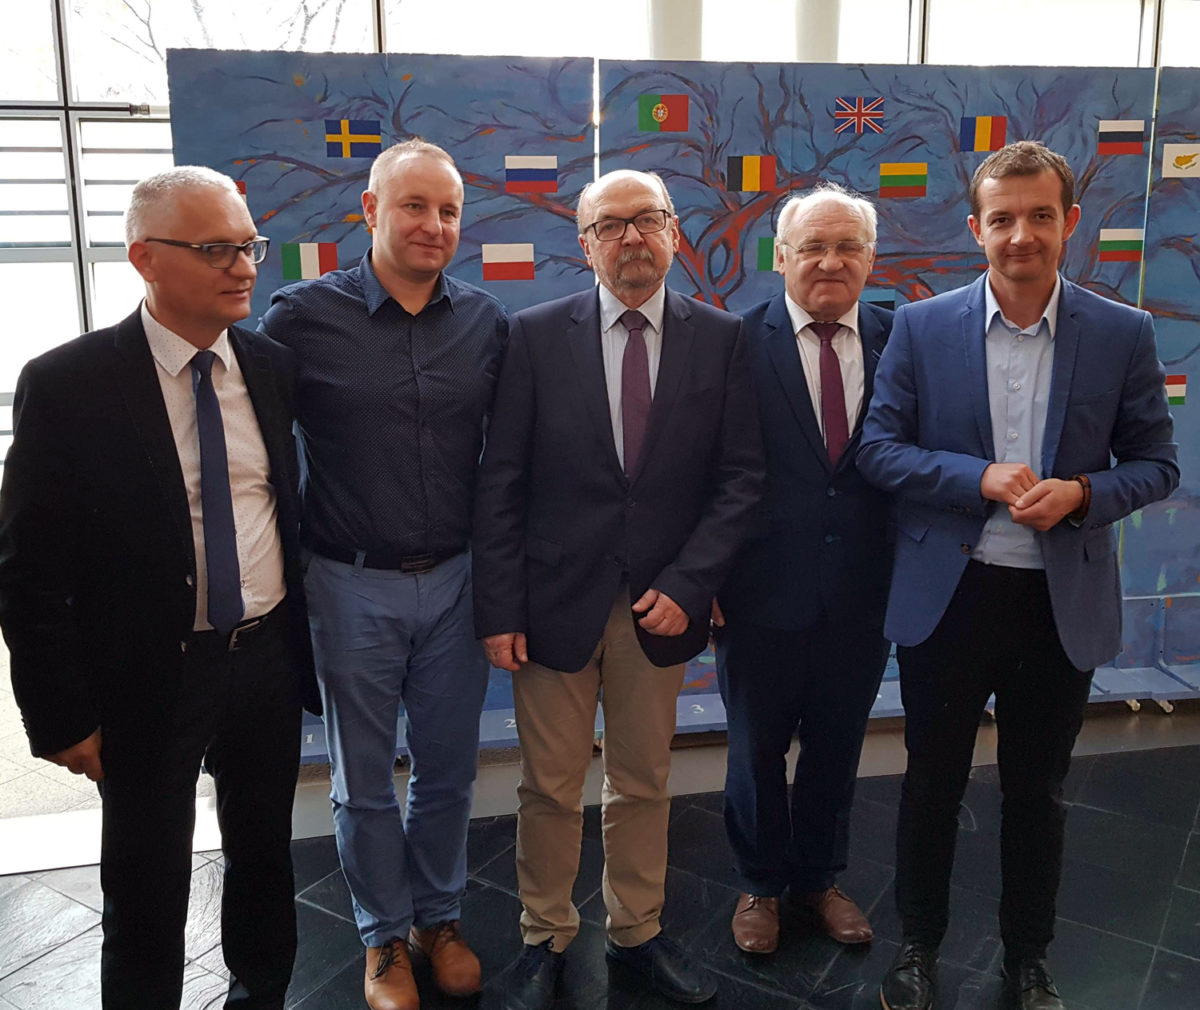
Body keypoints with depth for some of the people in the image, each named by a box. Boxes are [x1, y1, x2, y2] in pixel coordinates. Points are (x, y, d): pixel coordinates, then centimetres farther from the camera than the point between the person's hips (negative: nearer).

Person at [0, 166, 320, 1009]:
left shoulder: (272, 367, -1)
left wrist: (298, 638, 11)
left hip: (267, 658, 4)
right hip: (146, 679, -4)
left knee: (265, 857, 21)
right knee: (147, 893, 13)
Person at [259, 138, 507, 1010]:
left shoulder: (487, 321, 0)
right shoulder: (303, 315, -9)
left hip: (455, 579, 2)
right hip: (353, 585, -2)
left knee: (449, 768, 16)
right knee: (364, 780, 14)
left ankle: (440, 916, 39)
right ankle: (385, 937, 36)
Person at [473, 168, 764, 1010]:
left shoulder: (721, 338, 0)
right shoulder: (537, 334, -4)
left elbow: (741, 476, -1)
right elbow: (500, 483, -5)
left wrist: (686, 584, -10)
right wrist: (500, 610, -8)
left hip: (661, 604, 2)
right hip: (556, 600, -1)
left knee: (644, 783, 17)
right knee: (550, 789, 12)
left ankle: (637, 931, 37)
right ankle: (546, 939, 33)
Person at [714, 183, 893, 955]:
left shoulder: (900, 342, -1)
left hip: (863, 598, 3)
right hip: (763, 595, -2)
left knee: (837, 750, 20)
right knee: (757, 750, 16)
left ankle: (820, 878, 44)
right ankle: (760, 885, 40)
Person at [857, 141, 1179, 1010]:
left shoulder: (1124, 334, -2)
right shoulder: (921, 327, -4)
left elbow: (1156, 463, 2)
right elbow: (878, 450, -5)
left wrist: (1081, 493, -18)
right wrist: (980, 477, -19)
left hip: (1064, 604, 1)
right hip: (947, 598, 0)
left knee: (1038, 790, 16)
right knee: (933, 782, 14)